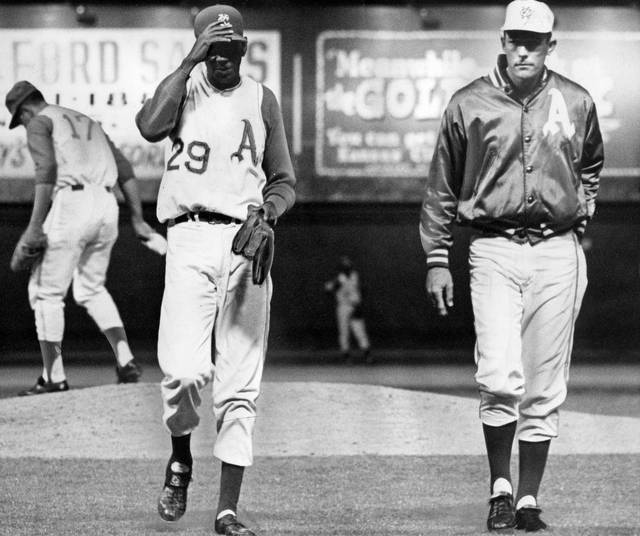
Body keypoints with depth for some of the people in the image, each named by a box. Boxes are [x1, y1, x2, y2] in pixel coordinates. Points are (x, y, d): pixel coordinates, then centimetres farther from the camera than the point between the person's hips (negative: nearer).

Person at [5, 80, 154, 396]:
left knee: (46, 291, 3)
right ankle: (125, 361, 8)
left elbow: (46, 172, -12)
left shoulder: (40, 123, 6)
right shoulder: (88, 123, 29)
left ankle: (54, 377, 1)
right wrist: (137, 219, 18)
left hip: (72, 204, -7)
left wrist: (35, 226, -16)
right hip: (107, 207, 7)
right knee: (91, 289, 22)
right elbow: (125, 171, 21)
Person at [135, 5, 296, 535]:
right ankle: (180, 461, 11)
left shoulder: (262, 100, 13)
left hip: (247, 242, 2)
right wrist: (189, 63, -14)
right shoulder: (181, 89, 9)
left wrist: (267, 210, -7)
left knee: (240, 383, 0)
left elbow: (285, 182, 15)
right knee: (184, 368, -18)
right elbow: (149, 127, -15)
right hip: (191, 238, -2)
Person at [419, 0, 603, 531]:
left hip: (557, 253, 2)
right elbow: (441, 188, 8)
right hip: (494, 252, -2)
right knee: (501, 377, -15)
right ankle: (500, 489, 1)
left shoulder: (577, 104, 5)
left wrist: (581, 216, 12)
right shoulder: (468, 105, 1)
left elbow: (592, 167, 26)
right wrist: (437, 260, 6)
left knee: (544, 387, 3)